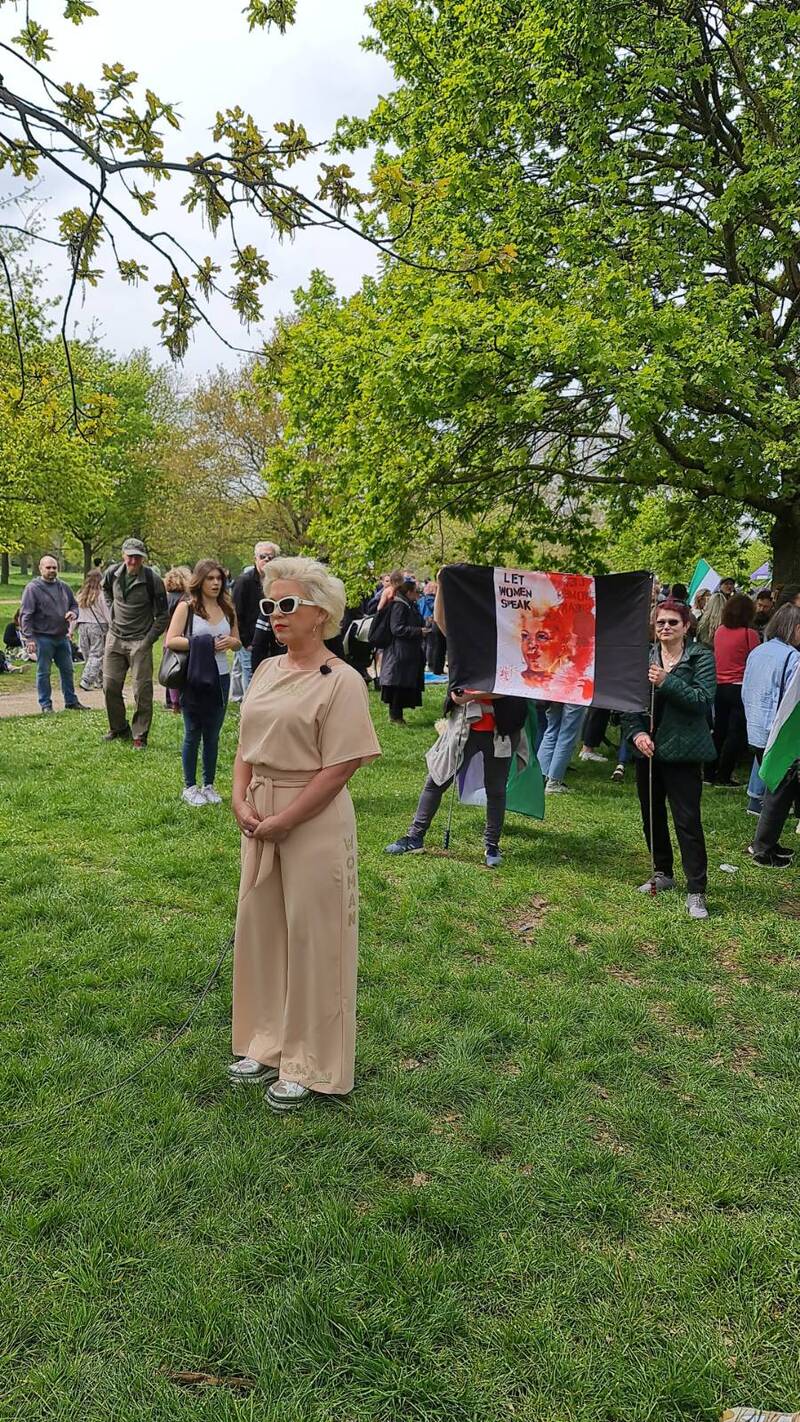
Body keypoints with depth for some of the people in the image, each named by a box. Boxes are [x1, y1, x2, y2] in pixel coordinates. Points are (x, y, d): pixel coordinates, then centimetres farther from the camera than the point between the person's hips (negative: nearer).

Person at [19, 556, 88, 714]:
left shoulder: (64, 587, 9)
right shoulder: (33, 588, -8)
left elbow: (74, 604, 21)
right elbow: (25, 615, -11)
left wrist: (73, 613, -4)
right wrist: (29, 638, -17)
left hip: (62, 636, 6)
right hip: (43, 637, -6)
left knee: (67, 670, 13)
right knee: (43, 672, 3)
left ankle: (71, 701, 24)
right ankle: (46, 705, 11)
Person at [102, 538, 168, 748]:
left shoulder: (152, 580, -14)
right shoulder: (113, 573, -1)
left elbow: (162, 616, -8)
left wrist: (148, 641, -10)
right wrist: (112, 610, 13)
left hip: (140, 642, -4)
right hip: (114, 638, 5)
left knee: (142, 690, -3)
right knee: (110, 686, 7)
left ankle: (140, 736, 8)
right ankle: (119, 729, 25)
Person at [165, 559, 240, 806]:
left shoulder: (227, 608, 8)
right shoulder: (186, 606, -5)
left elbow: (237, 642, 16)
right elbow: (171, 641, -13)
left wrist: (230, 642, -7)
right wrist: (203, 643, -20)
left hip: (220, 678, 4)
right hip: (194, 678, -4)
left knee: (213, 735, 11)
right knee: (193, 735, 6)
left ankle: (209, 785, 22)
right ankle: (189, 787, 18)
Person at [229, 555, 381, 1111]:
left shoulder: (340, 680, -13)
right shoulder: (266, 670, 9)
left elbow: (339, 770, -17)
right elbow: (247, 747, 12)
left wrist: (281, 821, -17)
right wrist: (241, 800, -4)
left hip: (314, 822, -7)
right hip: (261, 818, 7)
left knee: (311, 937, 5)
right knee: (260, 928, 16)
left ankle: (310, 1066, 23)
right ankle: (267, 1044, 36)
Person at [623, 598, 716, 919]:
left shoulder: (701, 658, -5)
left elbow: (703, 700, -15)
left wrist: (667, 682, -24)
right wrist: (637, 733, -11)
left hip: (682, 752, -5)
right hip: (648, 748, 5)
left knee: (687, 821, -5)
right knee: (652, 816, 15)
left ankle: (696, 891, 2)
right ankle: (662, 873, 34)